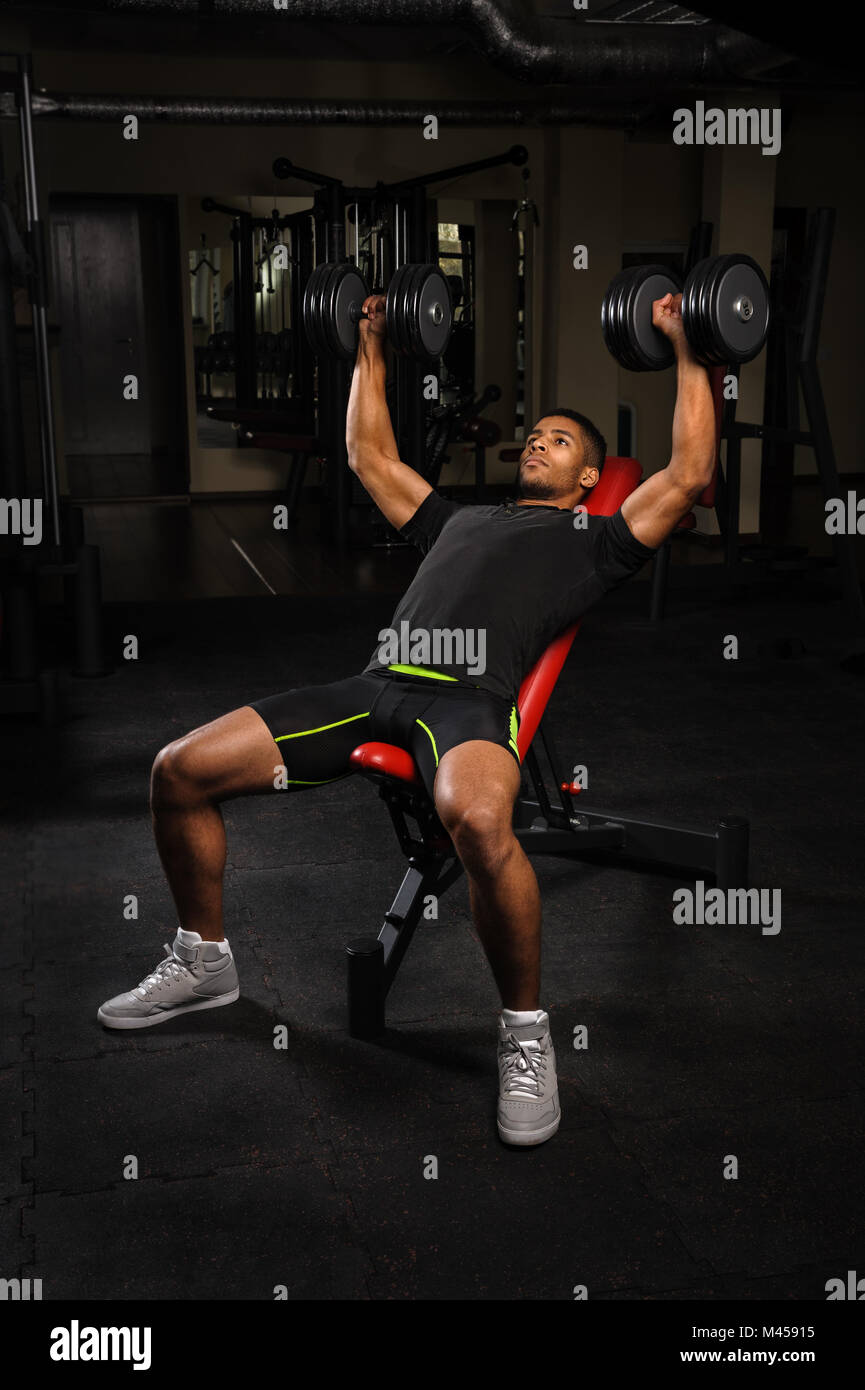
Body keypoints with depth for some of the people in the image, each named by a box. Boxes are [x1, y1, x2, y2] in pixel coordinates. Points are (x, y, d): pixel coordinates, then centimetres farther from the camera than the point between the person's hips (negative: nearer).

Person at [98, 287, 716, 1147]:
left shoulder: (596, 537, 22)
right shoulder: (459, 518, 37)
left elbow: (689, 474, 13)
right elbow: (369, 456, 45)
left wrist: (685, 351, 18)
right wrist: (371, 350, 49)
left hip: (472, 698, -5)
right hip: (378, 684, 6)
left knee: (479, 821, -42)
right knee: (180, 771, -6)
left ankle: (525, 1031, -19)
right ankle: (203, 962, 14)